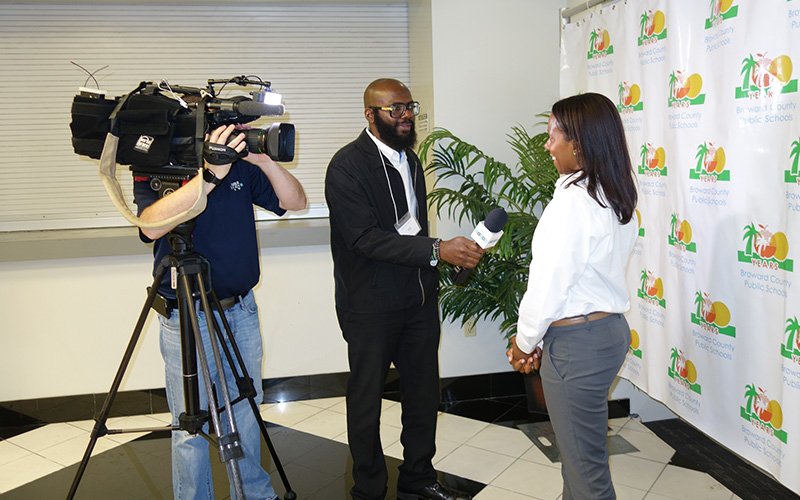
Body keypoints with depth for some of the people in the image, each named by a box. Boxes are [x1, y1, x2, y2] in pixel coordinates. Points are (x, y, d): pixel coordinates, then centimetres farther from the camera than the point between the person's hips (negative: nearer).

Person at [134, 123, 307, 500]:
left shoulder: (240, 164, 2)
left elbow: (296, 202, -2)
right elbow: (152, 225, -28)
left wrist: (264, 160, -18)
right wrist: (210, 175, -36)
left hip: (242, 310, 4)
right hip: (187, 318, -4)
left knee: (245, 412, 18)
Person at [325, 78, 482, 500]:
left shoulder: (409, 159, 11)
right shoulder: (347, 166, -14)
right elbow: (366, 238, -23)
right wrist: (437, 251, -28)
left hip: (419, 299, 7)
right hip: (371, 307, -7)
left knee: (423, 391, 15)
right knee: (367, 397, 9)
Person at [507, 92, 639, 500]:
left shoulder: (572, 202, -20)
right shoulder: (617, 198, 6)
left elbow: (548, 284, -18)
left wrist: (525, 341, -2)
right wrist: (540, 336, 12)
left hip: (577, 343, -9)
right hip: (611, 328, 9)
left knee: (585, 463, 6)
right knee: (581, 448, 22)